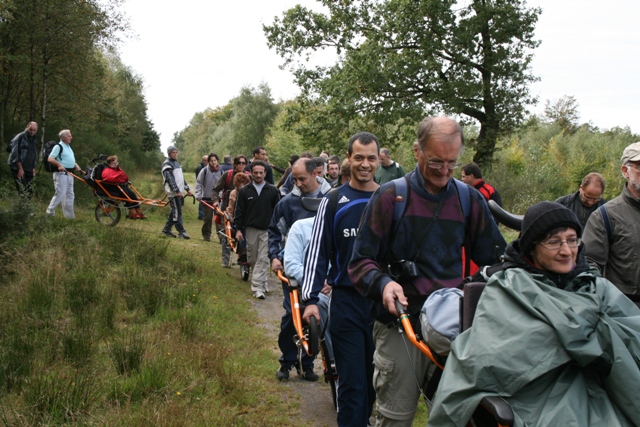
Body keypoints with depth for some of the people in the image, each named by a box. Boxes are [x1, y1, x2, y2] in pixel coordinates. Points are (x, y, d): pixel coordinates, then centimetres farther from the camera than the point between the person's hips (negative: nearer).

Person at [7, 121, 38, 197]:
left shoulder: (34, 141, 17)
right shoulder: (19, 137, -5)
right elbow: (15, 154, -11)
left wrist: (33, 168, 16)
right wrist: (20, 168, -16)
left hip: (29, 170, 7)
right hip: (18, 169, -7)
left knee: (29, 192, 2)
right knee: (23, 192, -17)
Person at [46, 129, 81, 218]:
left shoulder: (68, 147, 20)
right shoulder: (58, 146, -7)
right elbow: (50, 159, -15)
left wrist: (76, 165, 11)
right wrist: (59, 165, -28)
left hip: (69, 174, 9)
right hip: (61, 173, -9)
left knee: (70, 195, 8)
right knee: (60, 194, -10)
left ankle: (69, 215, 12)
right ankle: (50, 211, 3)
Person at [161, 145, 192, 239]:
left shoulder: (177, 163, 21)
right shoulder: (167, 164, -8)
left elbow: (181, 178, 25)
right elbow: (170, 179, -17)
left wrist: (187, 189, 19)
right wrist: (177, 191, -24)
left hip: (179, 192, 9)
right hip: (173, 193, -9)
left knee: (174, 211, 12)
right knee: (177, 211, -10)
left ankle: (166, 229, 20)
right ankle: (181, 232, -10)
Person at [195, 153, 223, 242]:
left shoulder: (220, 171, 3)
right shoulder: (204, 171, -4)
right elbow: (198, 183, -2)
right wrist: (198, 195, -10)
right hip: (207, 198, -1)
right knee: (208, 217, 4)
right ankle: (206, 235, 18)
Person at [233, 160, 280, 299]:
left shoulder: (272, 190, 1)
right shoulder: (244, 191, 4)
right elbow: (239, 211, 6)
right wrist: (238, 229, 0)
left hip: (267, 230, -2)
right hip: (250, 229, 2)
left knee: (263, 259, -9)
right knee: (252, 259, 9)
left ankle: (258, 287, -9)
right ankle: (263, 282, 26)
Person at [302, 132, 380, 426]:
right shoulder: (334, 202, 1)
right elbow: (318, 251, -1)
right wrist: (311, 298, -9)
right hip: (347, 302, -2)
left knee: (379, 381, 13)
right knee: (353, 383, -1)